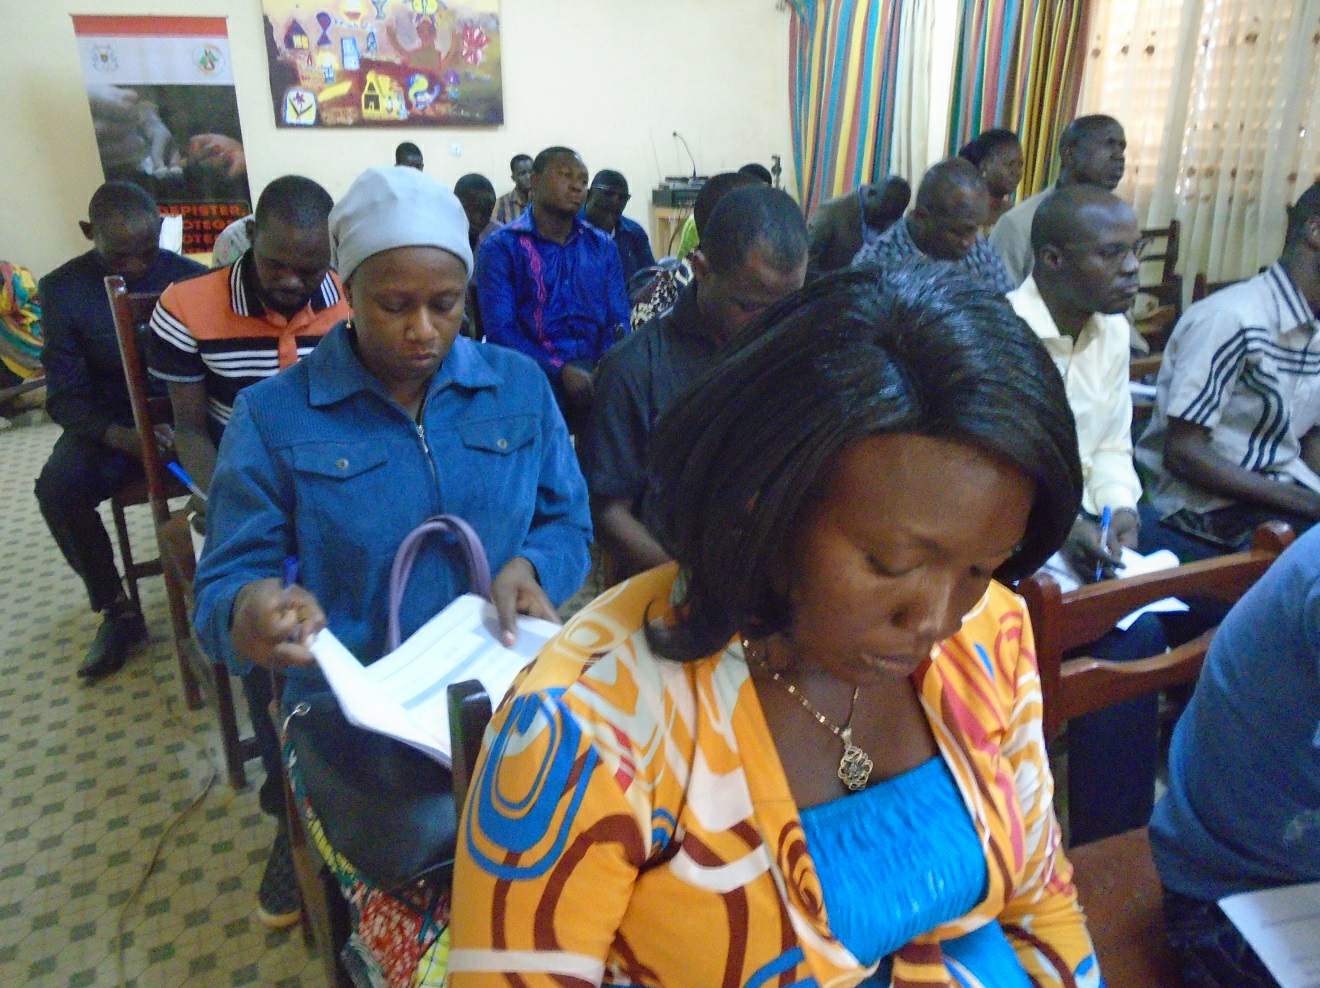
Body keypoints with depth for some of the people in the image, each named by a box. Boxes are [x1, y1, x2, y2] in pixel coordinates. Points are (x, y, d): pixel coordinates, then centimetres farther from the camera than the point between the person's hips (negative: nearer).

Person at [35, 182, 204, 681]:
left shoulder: (192, 278, -8)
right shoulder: (62, 289, -5)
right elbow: (66, 395, -5)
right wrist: (122, 437, -26)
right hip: (109, 421, 2)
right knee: (57, 488, -27)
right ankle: (117, 610, -5)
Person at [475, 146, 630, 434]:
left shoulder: (602, 246, 18)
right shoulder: (501, 247, 5)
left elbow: (619, 321, 10)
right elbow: (500, 329, -5)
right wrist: (562, 371, -19)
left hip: (597, 369, 4)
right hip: (536, 372, -3)